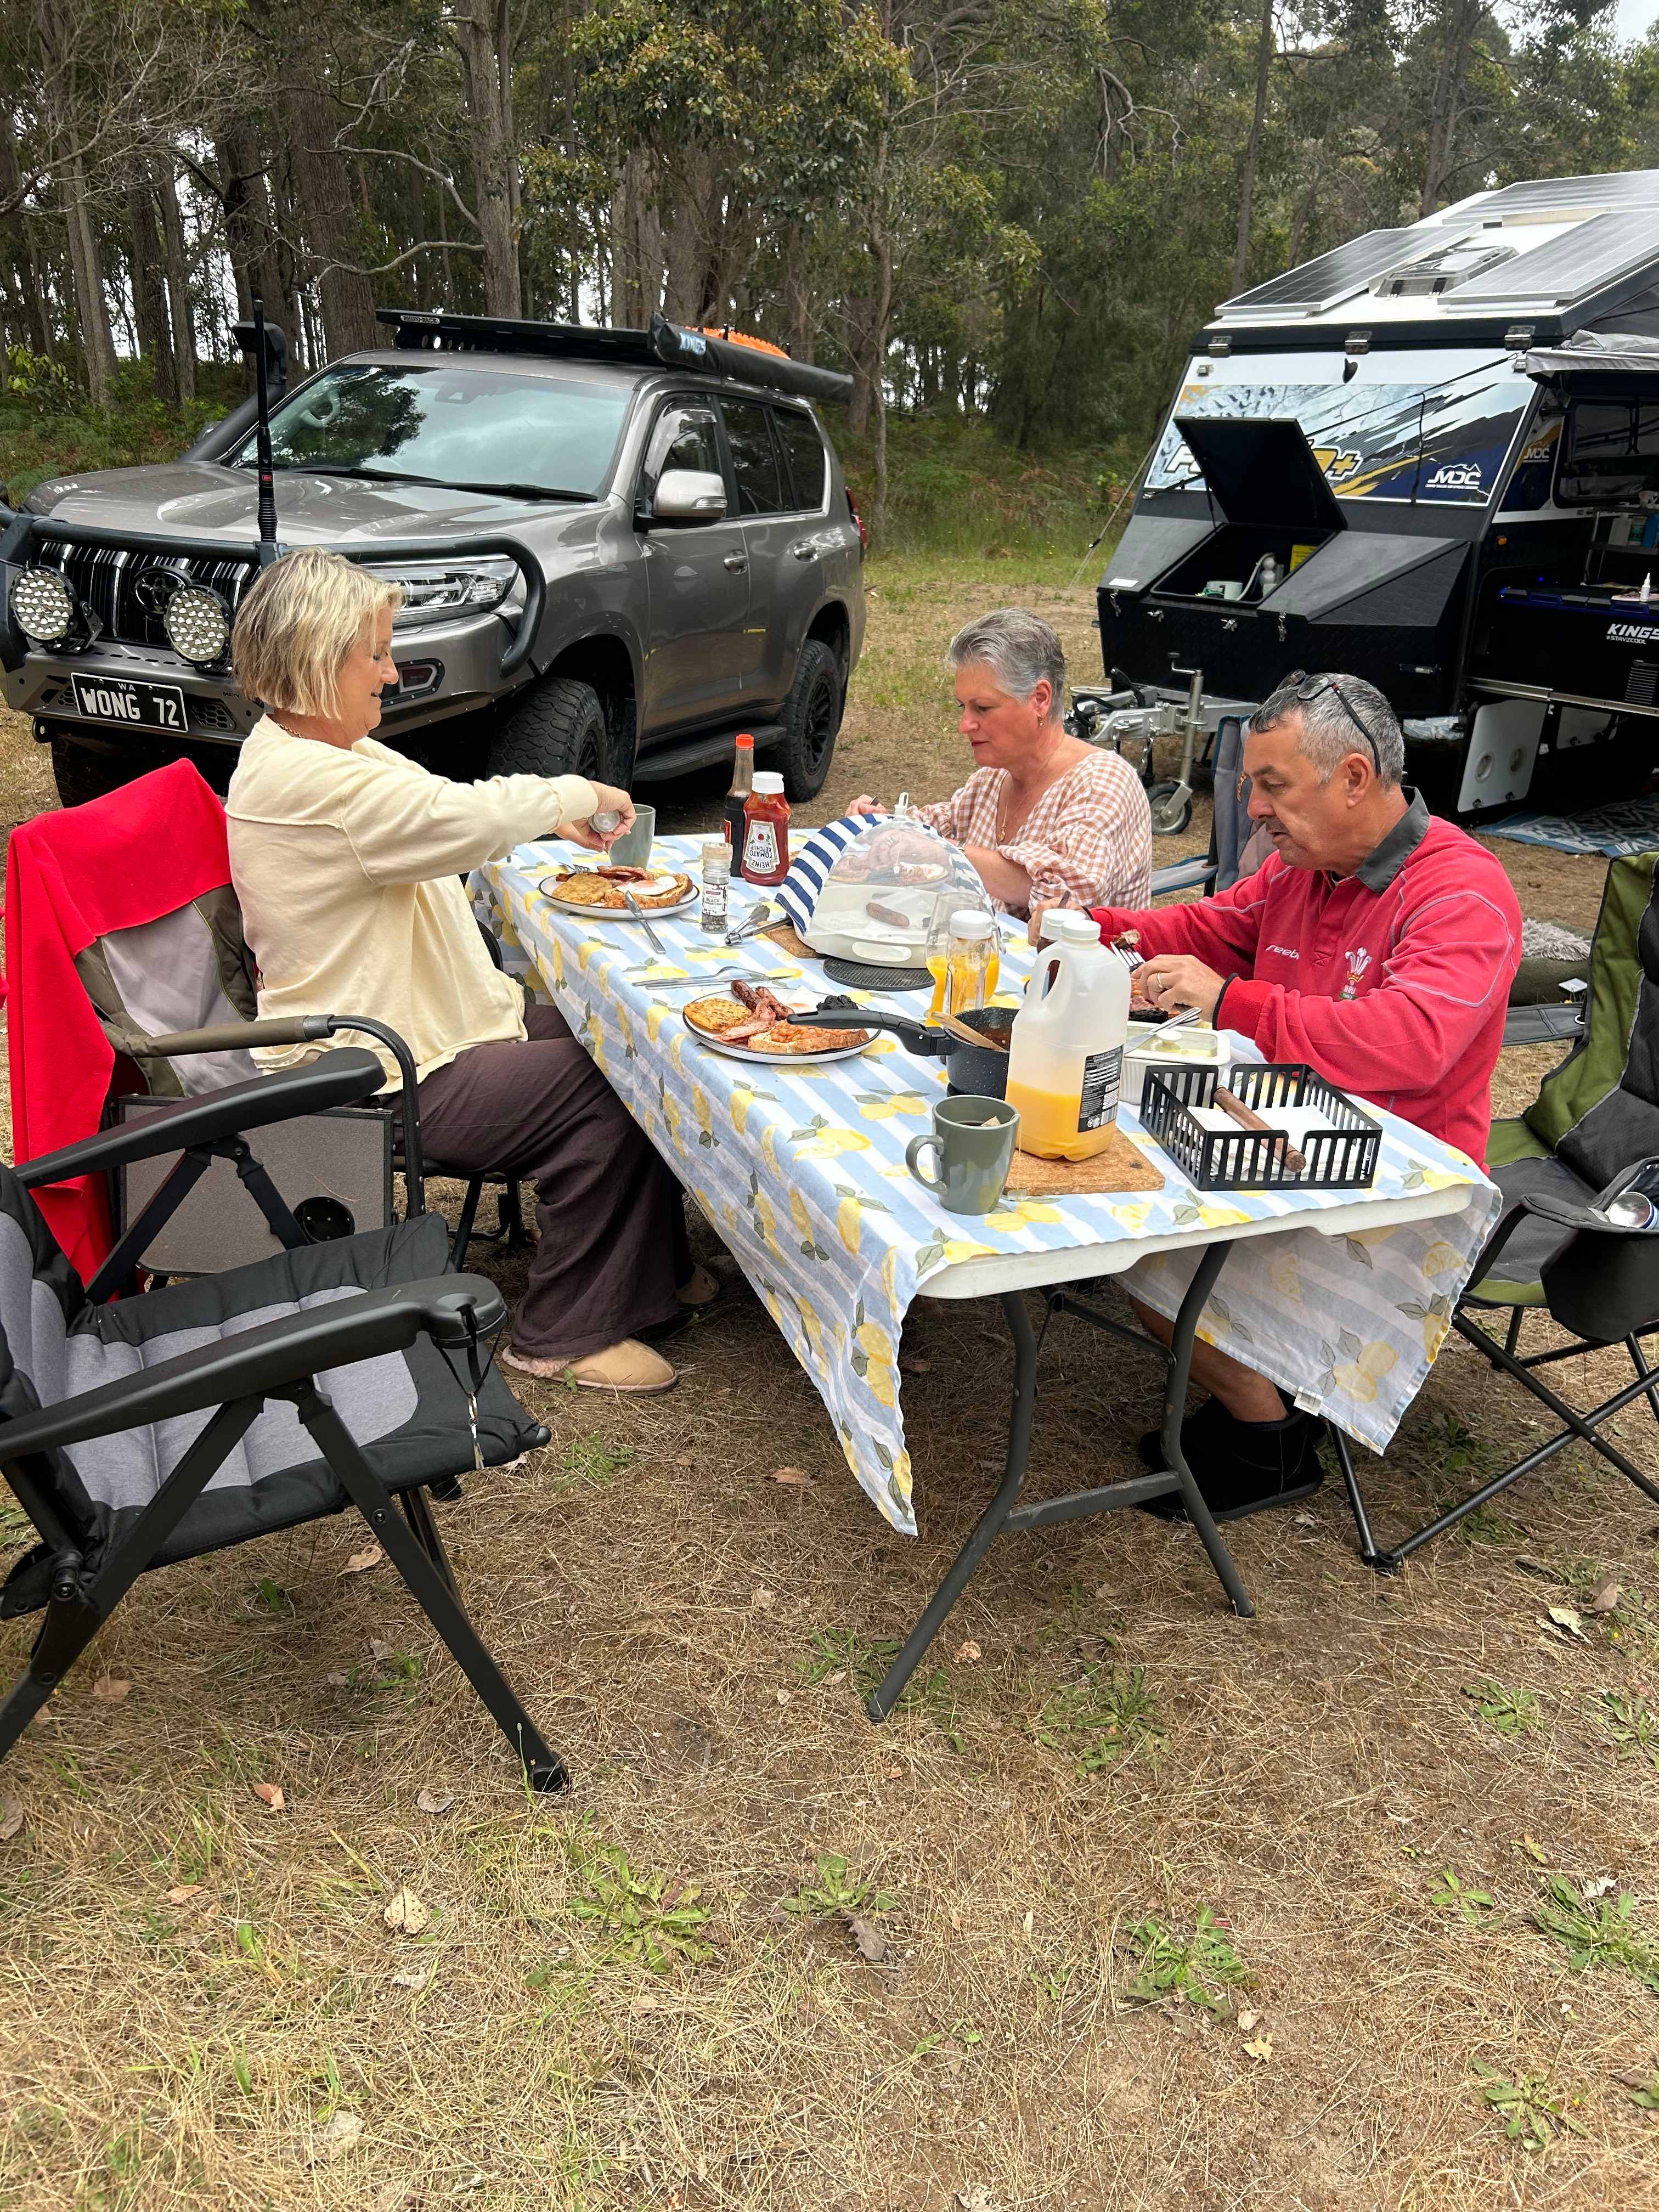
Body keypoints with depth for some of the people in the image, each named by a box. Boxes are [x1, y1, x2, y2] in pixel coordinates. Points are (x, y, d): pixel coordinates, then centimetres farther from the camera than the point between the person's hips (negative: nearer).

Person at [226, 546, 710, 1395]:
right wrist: (575, 793, -10)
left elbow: (434, 808, 22)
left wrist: (552, 816, 8)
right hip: (374, 1082, -11)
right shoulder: (304, 780, -24)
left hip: (403, 1029, 11)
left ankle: (650, 1271, 22)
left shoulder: (322, 750, 11)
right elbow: (462, 821, -28)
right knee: (600, 1090, -16)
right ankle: (562, 1336, -2)